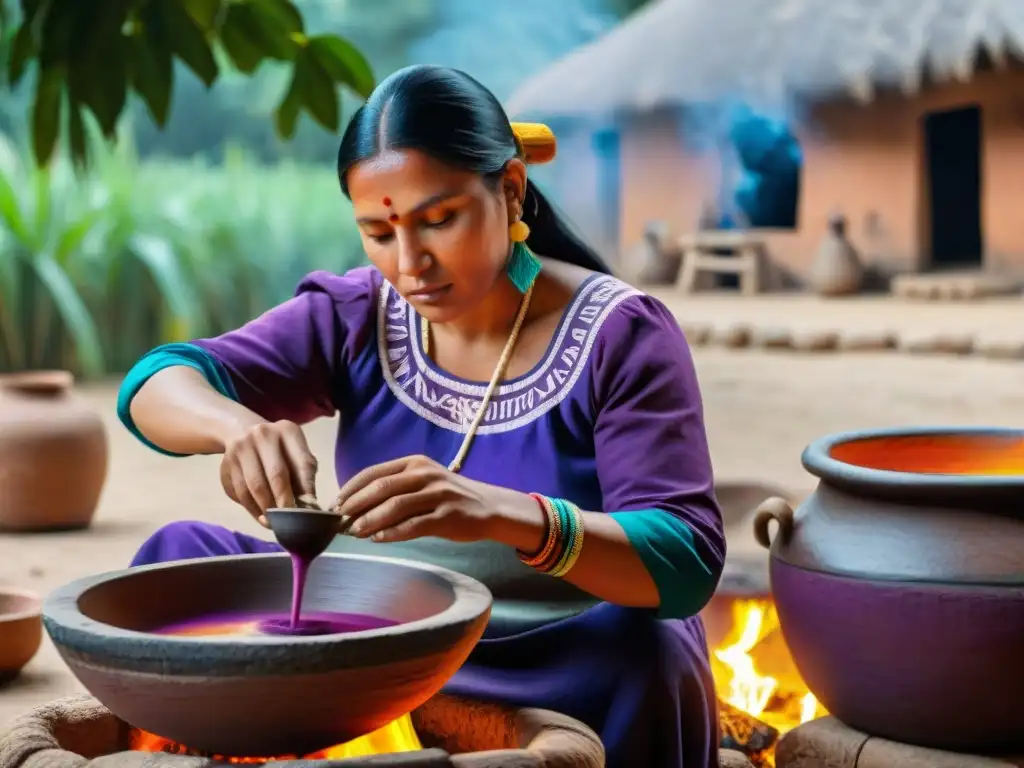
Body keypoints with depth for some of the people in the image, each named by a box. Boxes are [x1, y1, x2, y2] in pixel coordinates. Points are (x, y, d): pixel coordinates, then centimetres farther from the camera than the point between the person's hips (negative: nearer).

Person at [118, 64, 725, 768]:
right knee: (183, 554, -12)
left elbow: (687, 564, -24)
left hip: (575, 678, -3)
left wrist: (505, 516, -44)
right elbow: (158, 384, -12)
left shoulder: (620, 336, -14)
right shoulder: (356, 319, -3)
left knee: (645, 659, -36)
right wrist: (236, 425, -37)